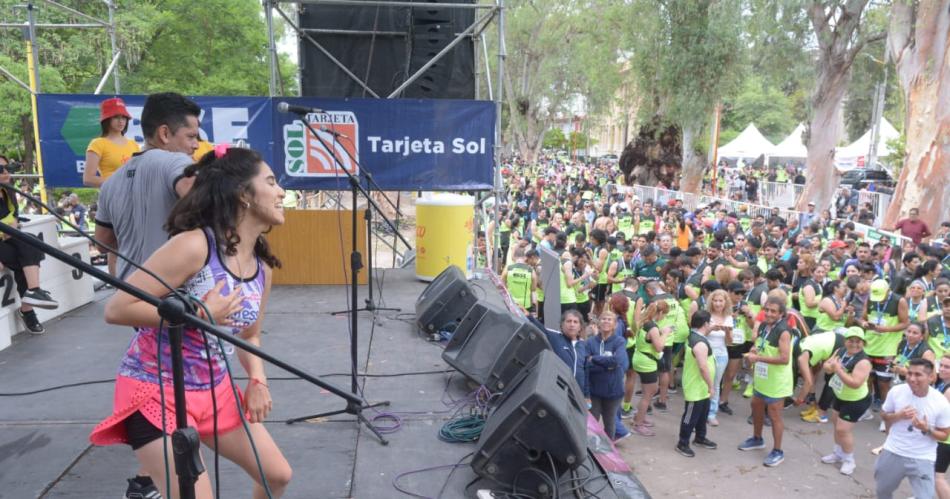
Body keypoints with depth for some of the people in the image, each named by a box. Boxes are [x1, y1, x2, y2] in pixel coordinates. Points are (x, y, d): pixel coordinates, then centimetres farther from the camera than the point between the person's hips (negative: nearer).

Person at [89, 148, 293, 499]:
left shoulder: (262, 267, 1)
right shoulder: (193, 246, -23)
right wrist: (199, 313, -25)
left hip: (216, 389, 8)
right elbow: (116, 310, -23)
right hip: (155, 392, -7)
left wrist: (257, 381, -3)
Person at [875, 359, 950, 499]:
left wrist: (926, 430, -25)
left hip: (922, 459, -2)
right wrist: (899, 415, -18)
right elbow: (884, 415, 2)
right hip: (893, 453, 2)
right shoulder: (896, 391, -12)